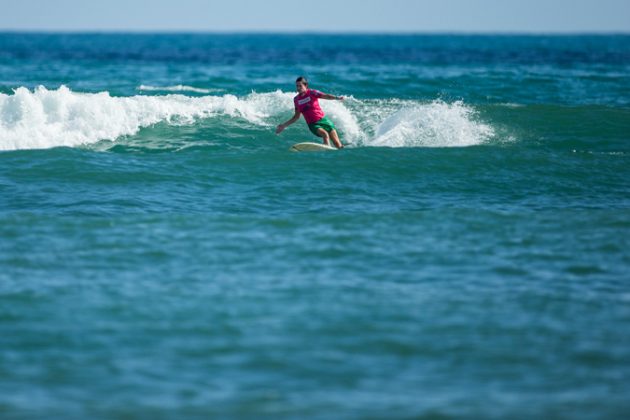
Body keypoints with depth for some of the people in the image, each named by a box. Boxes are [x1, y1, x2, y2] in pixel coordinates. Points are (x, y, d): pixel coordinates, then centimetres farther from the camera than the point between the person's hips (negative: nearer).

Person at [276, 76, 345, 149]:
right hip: (313, 124, 1)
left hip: (323, 120, -1)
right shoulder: (296, 99, 6)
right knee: (325, 134, -32)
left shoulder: (312, 93, -5)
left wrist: (337, 98, -40)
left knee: (338, 145, -7)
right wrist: (284, 125, 13)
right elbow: (296, 117, 15)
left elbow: (325, 96, -21)